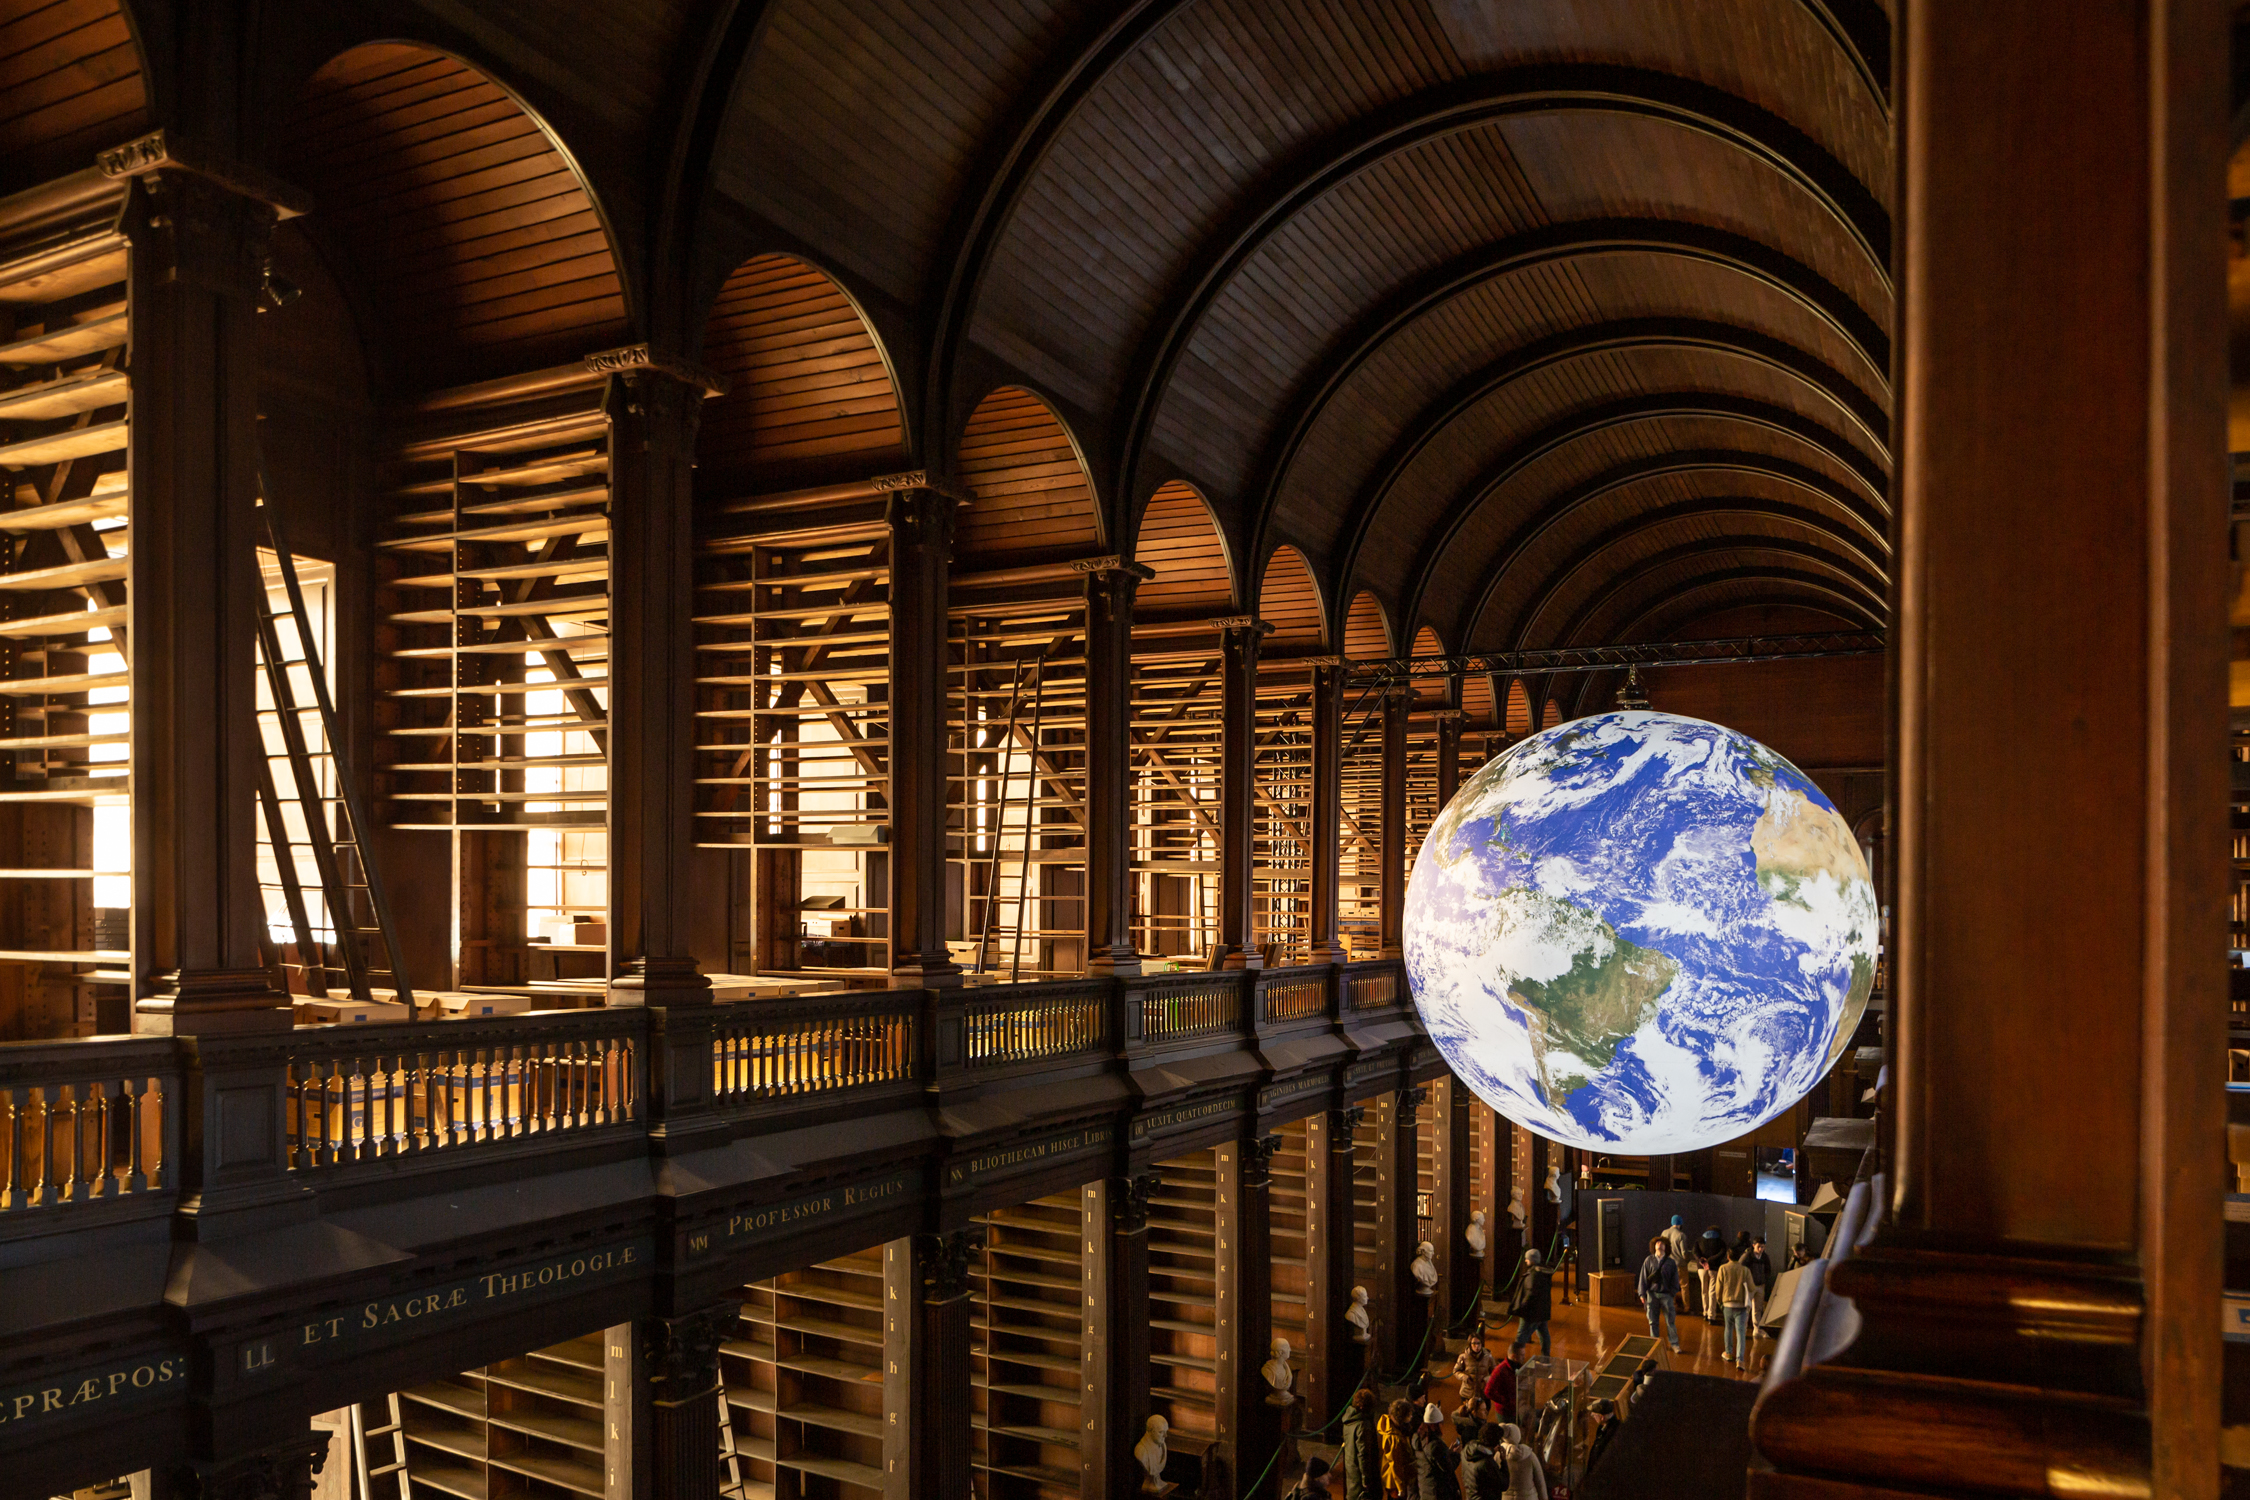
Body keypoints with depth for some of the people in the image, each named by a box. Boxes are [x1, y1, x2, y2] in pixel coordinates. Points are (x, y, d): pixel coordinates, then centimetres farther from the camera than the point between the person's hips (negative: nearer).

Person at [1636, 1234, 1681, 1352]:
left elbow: (1675, 1279, 7)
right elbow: (1643, 1277, 4)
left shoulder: (1671, 1262, 4)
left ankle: (1674, 1344, 10)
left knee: (1670, 1321, -1)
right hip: (1652, 1294, 1)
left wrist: (1673, 1294, -1)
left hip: (1666, 1295, -1)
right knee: (1653, 1321, 6)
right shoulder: (1649, 1261, 4)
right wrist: (1642, 1294, 0)